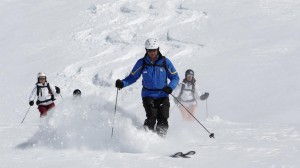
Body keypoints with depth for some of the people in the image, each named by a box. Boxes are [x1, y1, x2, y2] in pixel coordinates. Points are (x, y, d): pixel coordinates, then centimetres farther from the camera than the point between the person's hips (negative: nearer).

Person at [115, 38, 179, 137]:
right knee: (152, 116, -21)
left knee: (163, 119, -12)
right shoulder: (142, 63, 1)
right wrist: (122, 83, -11)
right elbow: (132, 77, 7)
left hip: (162, 95, 1)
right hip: (148, 95, -1)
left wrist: (170, 87, -15)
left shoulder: (165, 62, 0)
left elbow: (175, 77, 5)